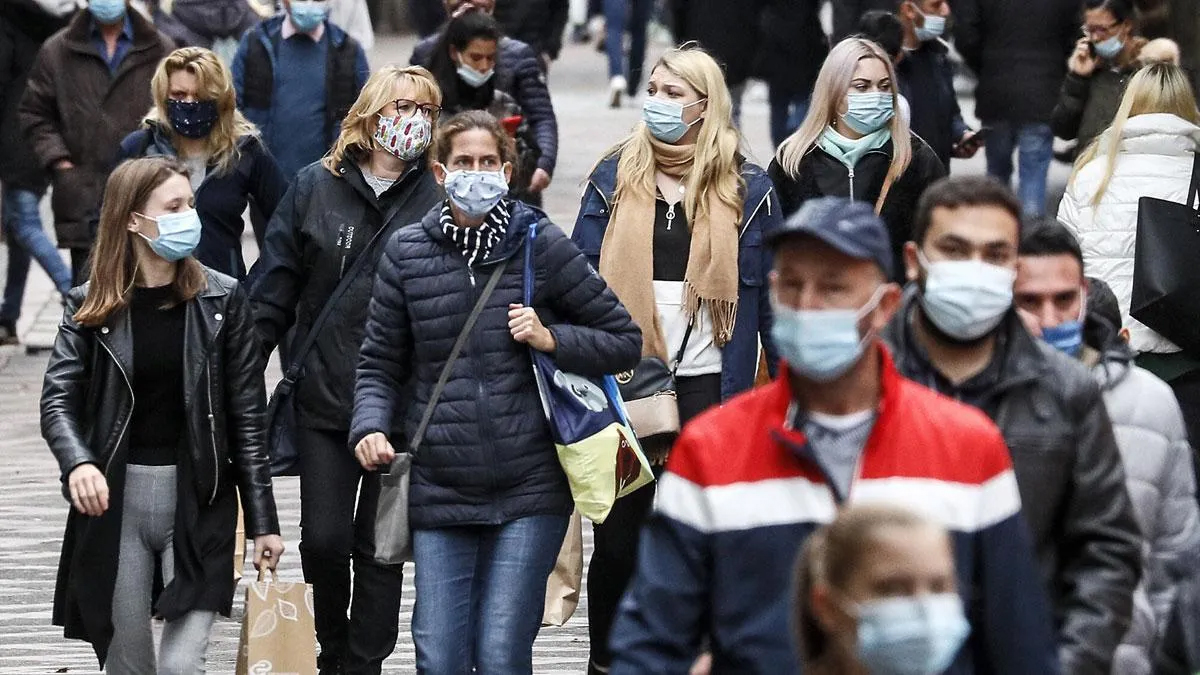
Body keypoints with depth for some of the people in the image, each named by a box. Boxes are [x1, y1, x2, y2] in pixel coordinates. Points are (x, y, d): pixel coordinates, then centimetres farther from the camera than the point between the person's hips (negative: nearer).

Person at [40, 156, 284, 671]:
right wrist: (78, 463, -30)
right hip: (115, 499, 1)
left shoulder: (221, 300, 1)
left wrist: (263, 522, 0)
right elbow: (58, 400, -8)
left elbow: (247, 416, 2)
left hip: (198, 499, -1)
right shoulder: (90, 307, 2)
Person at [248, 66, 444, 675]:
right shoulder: (315, 189, 3)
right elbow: (274, 286, 6)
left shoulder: (441, 197, -2)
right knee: (324, 539, 1)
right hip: (324, 395, 1)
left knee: (380, 546, 5)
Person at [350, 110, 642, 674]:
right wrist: (371, 426, -6)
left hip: (530, 486, -2)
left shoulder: (540, 244, 1)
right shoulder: (408, 252, 5)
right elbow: (380, 363, 12)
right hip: (440, 491, 2)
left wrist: (552, 339, -10)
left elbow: (625, 342, 5)